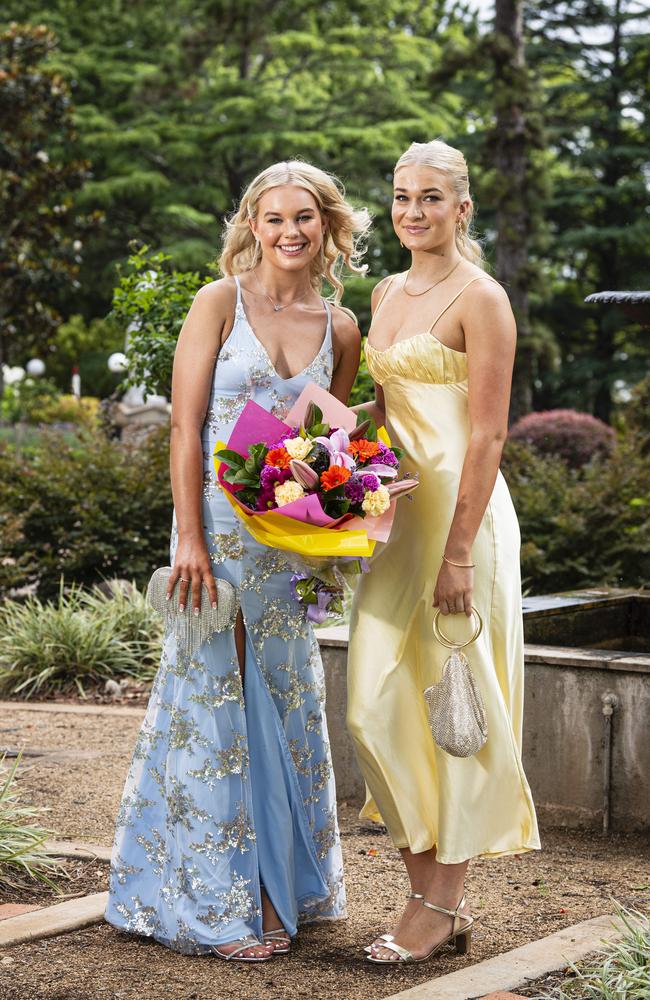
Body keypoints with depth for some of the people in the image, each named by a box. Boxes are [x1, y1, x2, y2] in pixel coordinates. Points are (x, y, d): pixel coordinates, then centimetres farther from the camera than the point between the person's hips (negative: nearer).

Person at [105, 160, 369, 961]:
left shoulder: (340, 330, 8)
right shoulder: (220, 303, -5)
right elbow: (185, 428, -9)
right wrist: (191, 540, -15)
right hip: (219, 522, -4)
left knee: (285, 702, 9)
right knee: (214, 697, -1)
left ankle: (276, 889, 22)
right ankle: (210, 903, 10)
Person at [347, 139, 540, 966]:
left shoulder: (479, 298, -9)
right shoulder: (387, 293, 14)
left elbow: (488, 434, -15)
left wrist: (458, 550, -20)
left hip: (460, 509, -8)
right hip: (396, 511, 8)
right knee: (379, 705, 6)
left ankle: (440, 904, 8)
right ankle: (429, 892, 16)